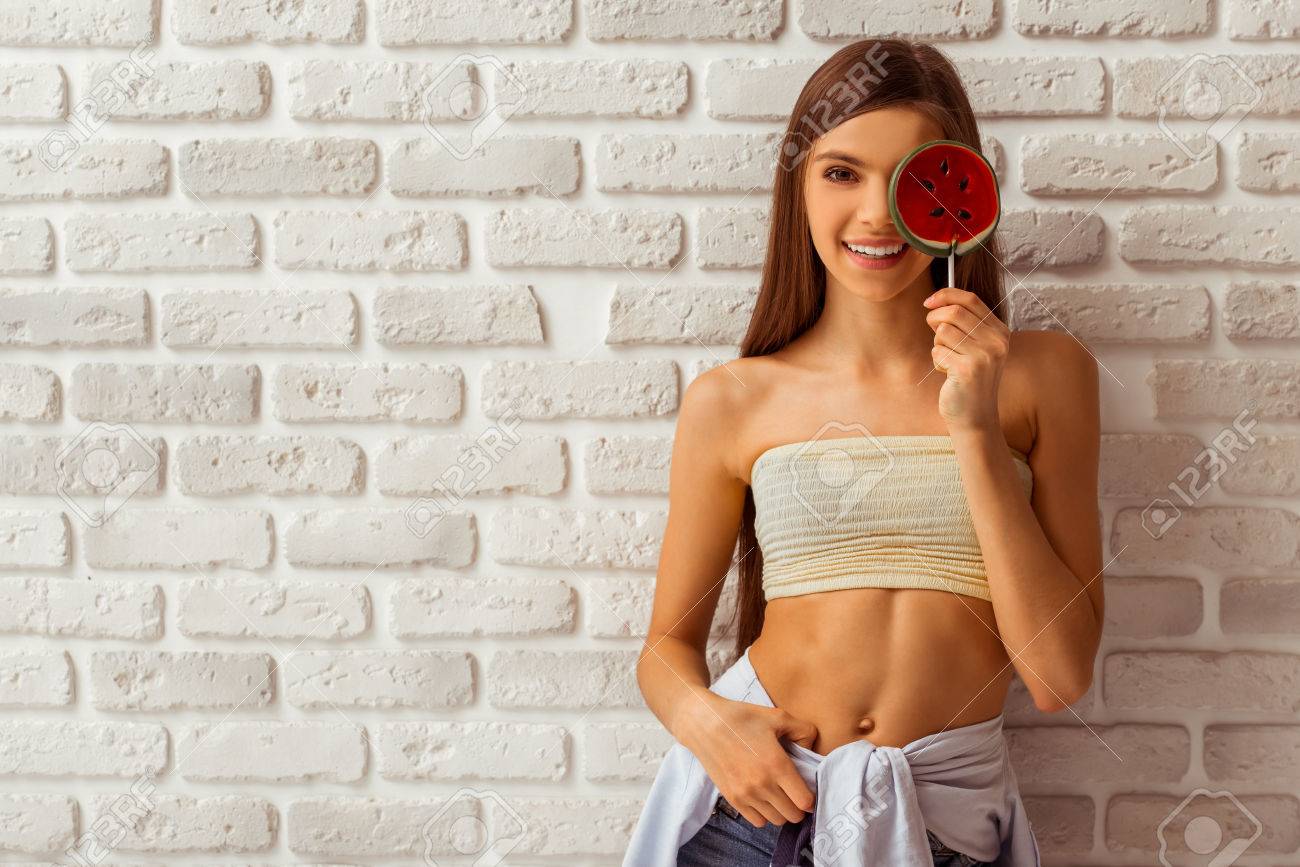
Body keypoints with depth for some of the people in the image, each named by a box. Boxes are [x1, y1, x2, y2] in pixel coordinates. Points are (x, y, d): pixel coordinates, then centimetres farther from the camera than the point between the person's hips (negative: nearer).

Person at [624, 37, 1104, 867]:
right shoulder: (733, 402, -4)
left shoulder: (1041, 374, -4)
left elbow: (1060, 675, -8)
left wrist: (976, 431, -15)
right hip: (757, 798, 0)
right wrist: (701, 715, -16)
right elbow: (669, 642, 7)